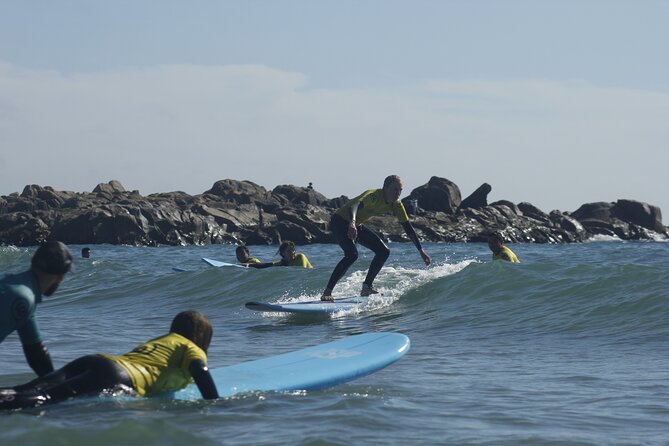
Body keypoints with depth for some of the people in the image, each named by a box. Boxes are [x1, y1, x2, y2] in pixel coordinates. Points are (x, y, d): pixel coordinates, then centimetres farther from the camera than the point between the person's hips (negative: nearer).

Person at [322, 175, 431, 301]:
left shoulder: (396, 205, -7)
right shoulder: (374, 196, -31)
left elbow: (408, 228, 1)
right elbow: (355, 205, -50)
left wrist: (421, 250, -1)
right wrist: (352, 223, -71)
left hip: (357, 225, 9)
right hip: (340, 222, -9)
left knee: (384, 252, 1)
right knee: (352, 254, -29)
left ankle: (366, 288, 8)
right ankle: (327, 293, -27)